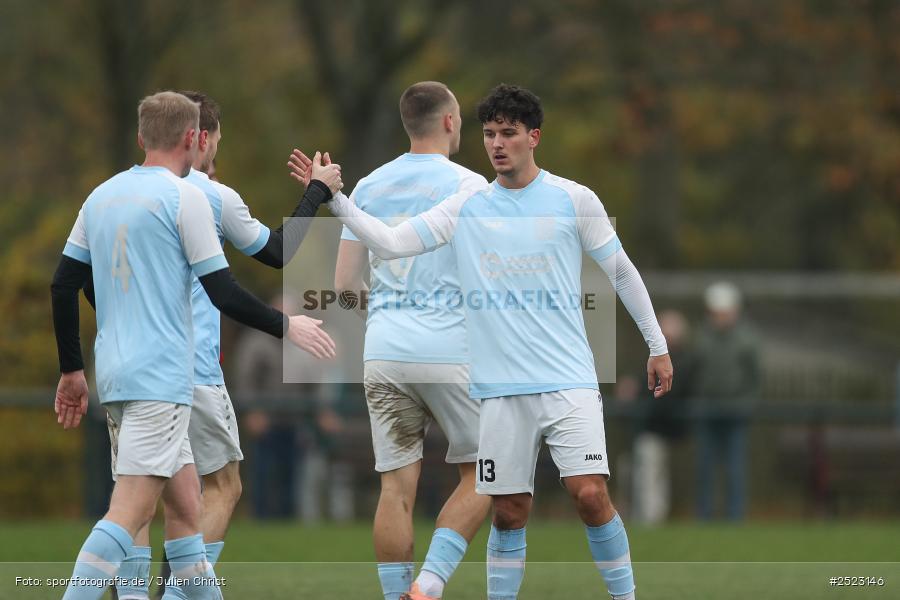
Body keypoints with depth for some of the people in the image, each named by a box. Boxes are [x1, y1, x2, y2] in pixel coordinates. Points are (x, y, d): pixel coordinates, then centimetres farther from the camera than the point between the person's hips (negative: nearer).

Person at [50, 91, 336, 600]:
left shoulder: (102, 197, 13)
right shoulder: (185, 197, -7)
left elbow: (63, 285, 13)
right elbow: (224, 294, -9)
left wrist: (72, 371, 21)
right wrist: (287, 327, 5)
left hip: (115, 371, 8)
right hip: (161, 376, -8)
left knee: (185, 499, 14)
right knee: (129, 512, -12)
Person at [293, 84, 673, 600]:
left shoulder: (574, 200, 1)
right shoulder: (466, 208, 7)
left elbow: (621, 271, 10)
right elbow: (390, 243, 3)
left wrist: (657, 346, 12)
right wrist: (335, 198, -8)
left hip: (568, 380, -2)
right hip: (500, 389, 2)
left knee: (591, 496, -15)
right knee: (509, 514, 2)